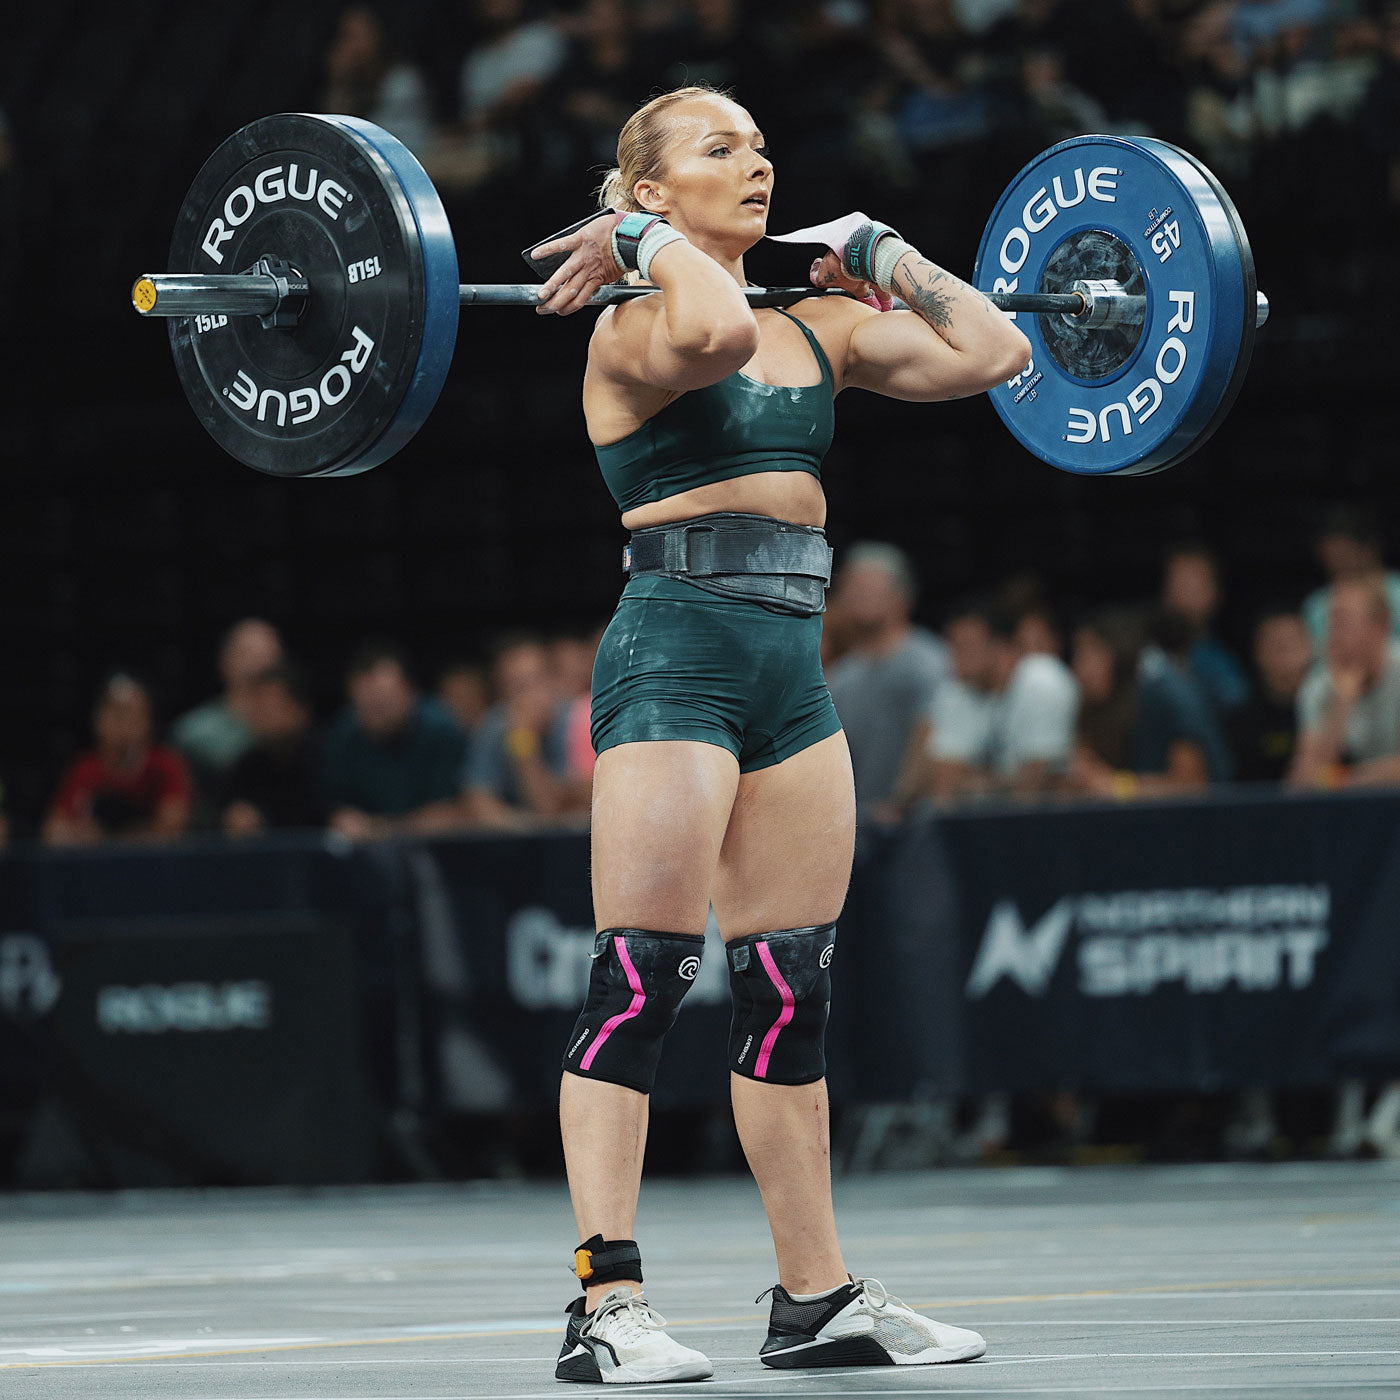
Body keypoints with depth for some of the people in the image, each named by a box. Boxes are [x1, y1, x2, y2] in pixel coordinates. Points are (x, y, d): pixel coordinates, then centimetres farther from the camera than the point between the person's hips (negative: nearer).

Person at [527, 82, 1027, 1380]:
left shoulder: (819, 329, 14)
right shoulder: (633, 332, -7)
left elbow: (992, 352, 8)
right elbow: (716, 334, -31)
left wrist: (883, 255, 15)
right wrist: (650, 245, -13)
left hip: (791, 664, 7)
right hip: (675, 649, -7)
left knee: (791, 992, 10)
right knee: (640, 980, -9)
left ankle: (817, 1296, 16)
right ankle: (605, 1306, -10)